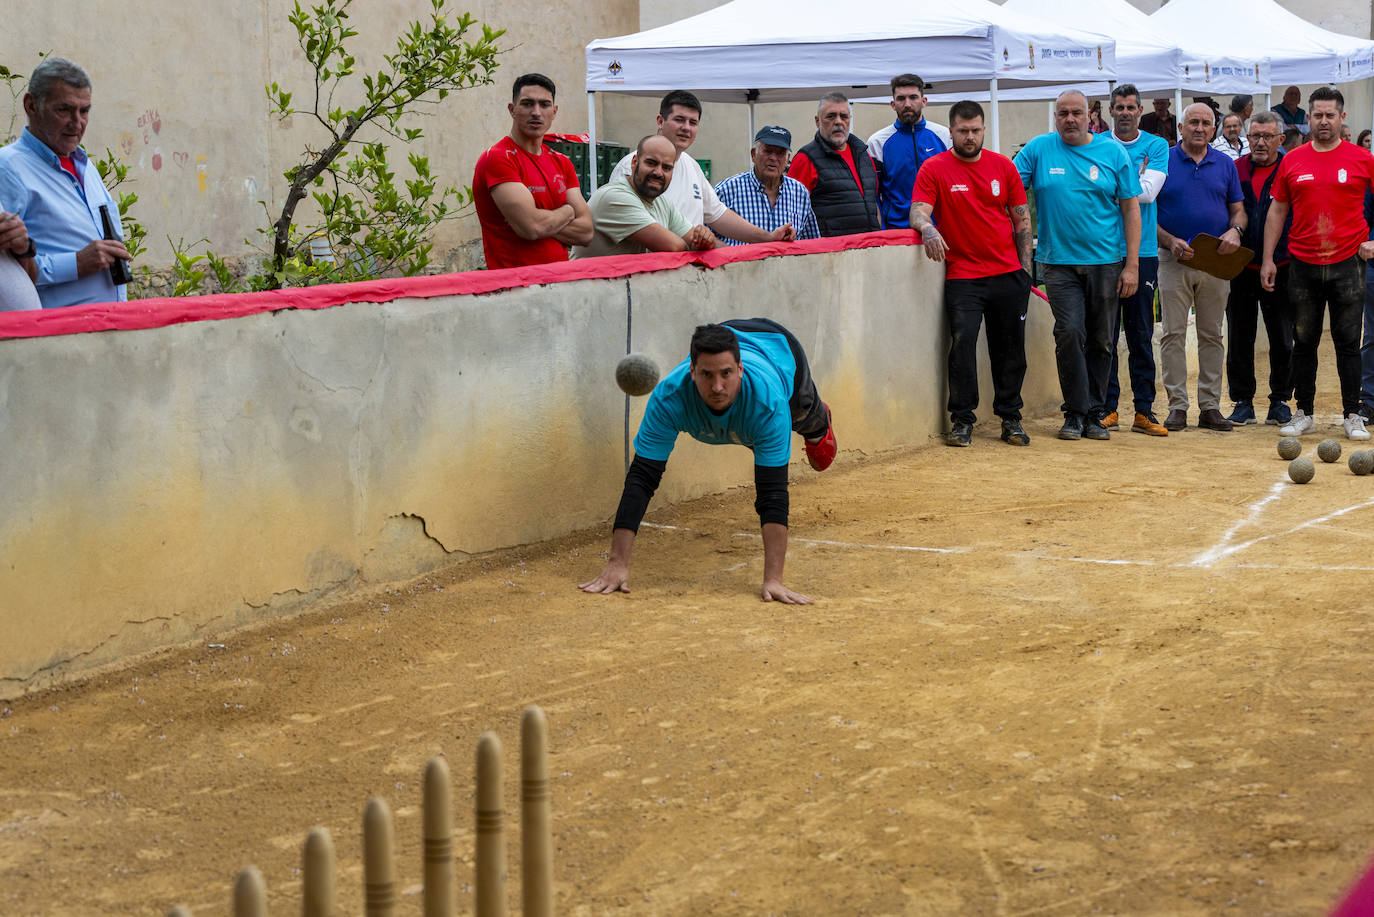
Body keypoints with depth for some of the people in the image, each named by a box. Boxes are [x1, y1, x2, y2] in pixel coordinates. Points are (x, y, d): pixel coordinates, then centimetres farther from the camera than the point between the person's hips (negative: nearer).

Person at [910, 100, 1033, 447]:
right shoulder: (934, 168, 0)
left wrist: (1025, 265, 9)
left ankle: (1010, 418, 16)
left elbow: (1021, 217, 14)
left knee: (1010, 347, 5)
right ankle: (962, 421, -5)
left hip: (1008, 275, 3)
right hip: (962, 276, -3)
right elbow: (918, 211, -8)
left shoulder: (1003, 166, 9)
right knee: (962, 342, -15)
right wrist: (927, 228, -31)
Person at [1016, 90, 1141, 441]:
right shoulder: (1039, 149, 4)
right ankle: (1075, 413, -1)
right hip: (1059, 262, -1)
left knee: (1100, 340, 6)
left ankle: (1093, 413, 16)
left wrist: (1132, 264, -1)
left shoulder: (1113, 152, 4)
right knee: (1069, 333, -12)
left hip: (1106, 263, 1)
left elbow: (1130, 208, 4)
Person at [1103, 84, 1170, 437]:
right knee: (1105, 334, 1)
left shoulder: (1156, 146, 7)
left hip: (1143, 251, 1)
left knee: (1141, 335, 4)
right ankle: (1107, 408, 7)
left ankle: (1144, 410, 7)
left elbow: (1149, 191, -7)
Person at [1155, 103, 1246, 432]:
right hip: (1174, 258, -2)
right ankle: (1177, 406, 2)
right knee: (1173, 334, -3)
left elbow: (1238, 209, 12)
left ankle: (1210, 406, 10)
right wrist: (1170, 242, -14)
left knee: (1212, 335, 5)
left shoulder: (1225, 164, 9)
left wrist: (1234, 231, -10)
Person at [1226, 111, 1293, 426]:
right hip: (1240, 268, 2)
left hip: (1280, 268, -2)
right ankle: (1243, 402, 14)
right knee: (1239, 338, 6)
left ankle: (1280, 401, 16)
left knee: (1283, 340, 5)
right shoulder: (1234, 170, 6)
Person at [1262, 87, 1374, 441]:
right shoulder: (1293, 161, 6)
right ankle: (1303, 413, 15)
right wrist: (1267, 259, 6)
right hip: (1303, 266, 2)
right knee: (1304, 342, 7)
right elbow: (1277, 210, 10)